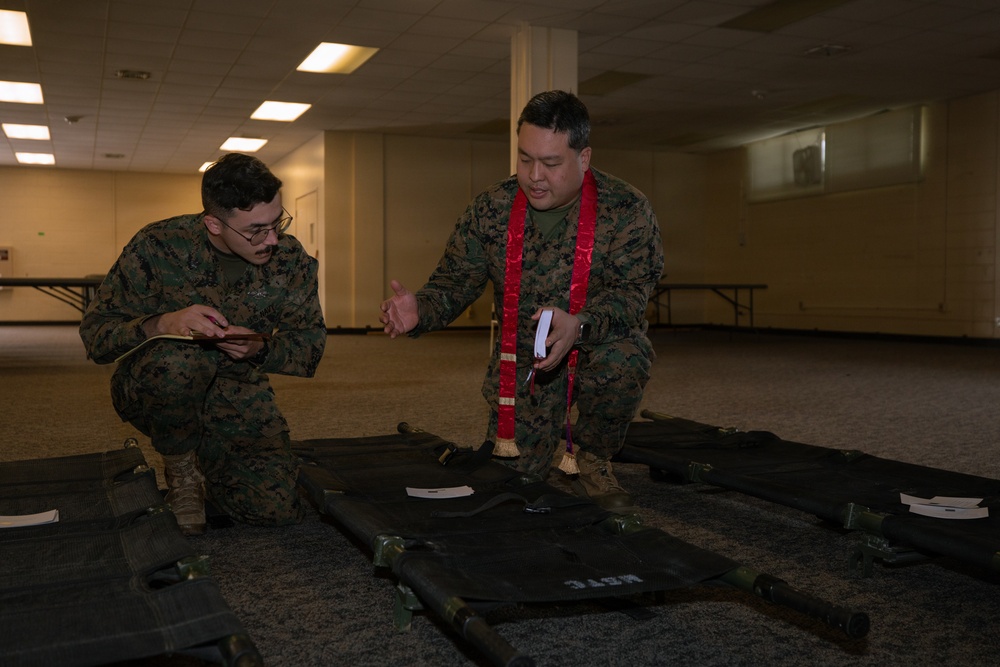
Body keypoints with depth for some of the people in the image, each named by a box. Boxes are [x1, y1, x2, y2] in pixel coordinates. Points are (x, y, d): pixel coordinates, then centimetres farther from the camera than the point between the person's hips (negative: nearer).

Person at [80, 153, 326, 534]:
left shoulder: (290, 260, -9)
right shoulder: (159, 245, -18)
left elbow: (310, 349, -5)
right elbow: (94, 335, -16)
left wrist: (260, 349, -27)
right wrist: (162, 324, -36)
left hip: (236, 394, 3)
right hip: (153, 393, -2)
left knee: (278, 510, -15)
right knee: (180, 357, -39)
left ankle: (206, 461, 19)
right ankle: (181, 471, -7)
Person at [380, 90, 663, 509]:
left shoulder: (627, 210, -14)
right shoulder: (489, 211, -6)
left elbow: (632, 292, -21)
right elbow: (454, 282, -2)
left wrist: (579, 326, -42)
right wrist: (419, 311, -26)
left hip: (599, 343, -1)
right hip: (521, 354, 2)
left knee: (622, 358, -37)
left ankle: (589, 459, -7)